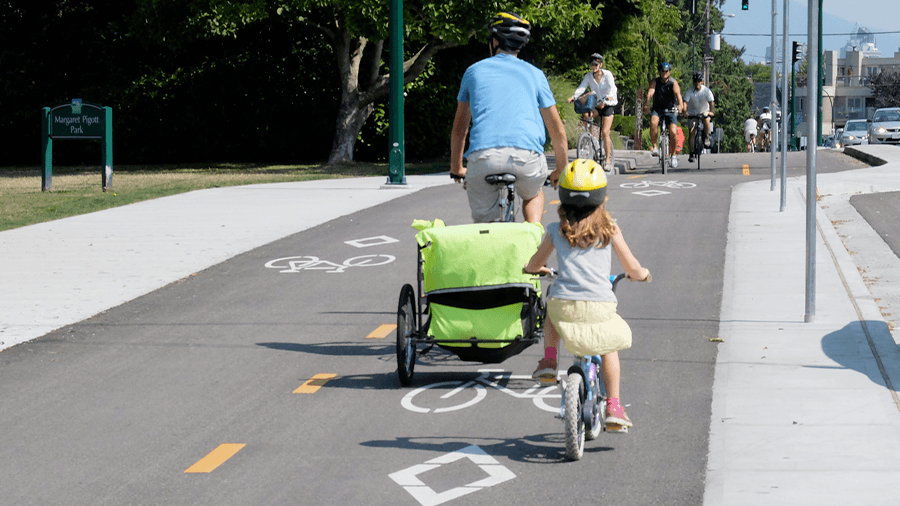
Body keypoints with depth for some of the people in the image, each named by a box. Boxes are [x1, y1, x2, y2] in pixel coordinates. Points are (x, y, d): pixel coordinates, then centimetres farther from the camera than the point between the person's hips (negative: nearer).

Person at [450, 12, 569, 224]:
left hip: (483, 156, -1)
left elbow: (459, 129, 31)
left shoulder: (474, 71, 23)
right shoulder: (534, 74, 21)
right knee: (534, 194, 33)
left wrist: (456, 169, 42)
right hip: (527, 155, 1)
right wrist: (561, 171, 35)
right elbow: (558, 132, 23)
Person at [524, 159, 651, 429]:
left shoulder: (556, 231, 9)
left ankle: (549, 360, 20)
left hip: (564, 304, 1)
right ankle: (613, 405, 16)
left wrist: (533, 269, 47)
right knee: (609, 346, 25)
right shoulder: (609, 230, 6)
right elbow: (633, 270, 11)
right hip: (599, 307, -1)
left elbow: (535, 264, 23)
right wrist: (643, 274, 34)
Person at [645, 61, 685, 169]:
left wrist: (680, 104, -45)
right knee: (653, 122, -32)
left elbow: (677, 93, -24)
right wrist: (647, 103, -42)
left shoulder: (673, 83, -7)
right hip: (658, 109, 0)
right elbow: (650, 92, -21)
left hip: (671, 110, 0)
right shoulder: (655, 82, -3)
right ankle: (655, 147, -22)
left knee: (672, 132, -15)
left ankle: (673, 155, 7)